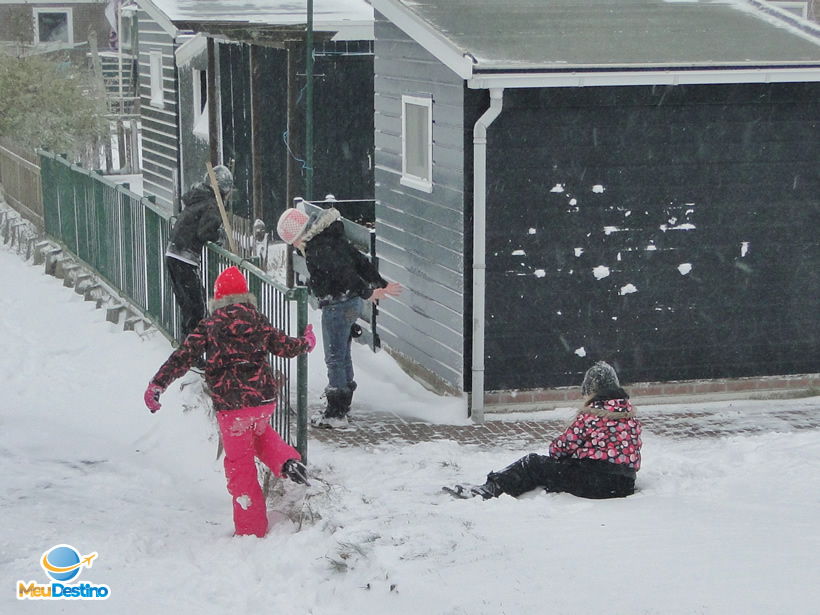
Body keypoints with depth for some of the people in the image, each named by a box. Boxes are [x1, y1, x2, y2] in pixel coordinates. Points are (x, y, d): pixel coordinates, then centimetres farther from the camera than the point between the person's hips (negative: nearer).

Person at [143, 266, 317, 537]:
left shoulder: (209, 326, 0)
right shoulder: (259, 321, 6)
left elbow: (183, 357, -7)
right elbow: (285, 347, 14)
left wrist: (156, 384, -7)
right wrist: (307, 342, 35)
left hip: (230, 405, -3)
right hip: (264, 399, 3)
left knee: (240, 465, 10)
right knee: (259, 433, 36)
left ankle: (251, 528, 14)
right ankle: (287, 461, 8)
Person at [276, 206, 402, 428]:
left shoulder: (317, 248, -20)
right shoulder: (333, 238, 11)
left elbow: (341, 271, -28)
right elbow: (359, 260, 15)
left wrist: (366, 292, -29)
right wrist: (380, 284, 18)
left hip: (337, 306, -10)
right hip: (351, 303, 10)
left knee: (334, 358, -3)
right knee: (343, 355, 19)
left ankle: (336, 413, 1)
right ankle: (343, 404, 30)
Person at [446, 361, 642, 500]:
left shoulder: (591, 414, -10)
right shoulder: (630, 412, 10)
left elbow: (563, 446, -4)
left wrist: (554, 449, 21)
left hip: (594, 484, -8)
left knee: (533, 463, 4)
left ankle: (491, 489, 4)